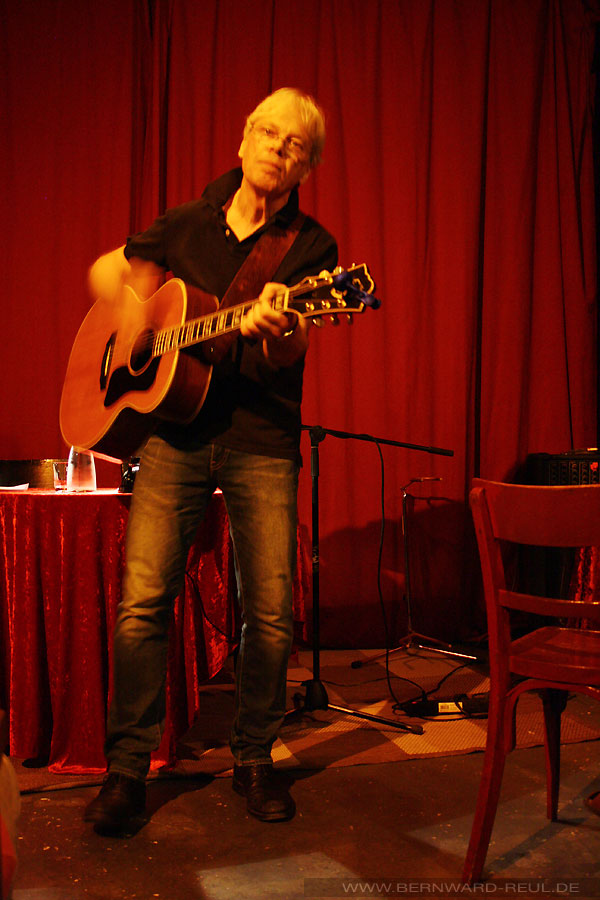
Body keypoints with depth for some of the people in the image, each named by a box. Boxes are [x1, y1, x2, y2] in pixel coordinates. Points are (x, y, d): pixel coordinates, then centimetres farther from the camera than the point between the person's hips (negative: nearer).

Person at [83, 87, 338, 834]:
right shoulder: (187, 225, 11)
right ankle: (128, 765, 11)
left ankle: (253, 758, 20)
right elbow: (102, 272, 24)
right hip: (173, 430, 1)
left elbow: (291, 351, -9)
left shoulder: (311, 246, 4)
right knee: (142, 601, -4)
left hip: (263, 442, -1)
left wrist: (275, 330, -33)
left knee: (270, 614, -1)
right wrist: (134, 284, 2)